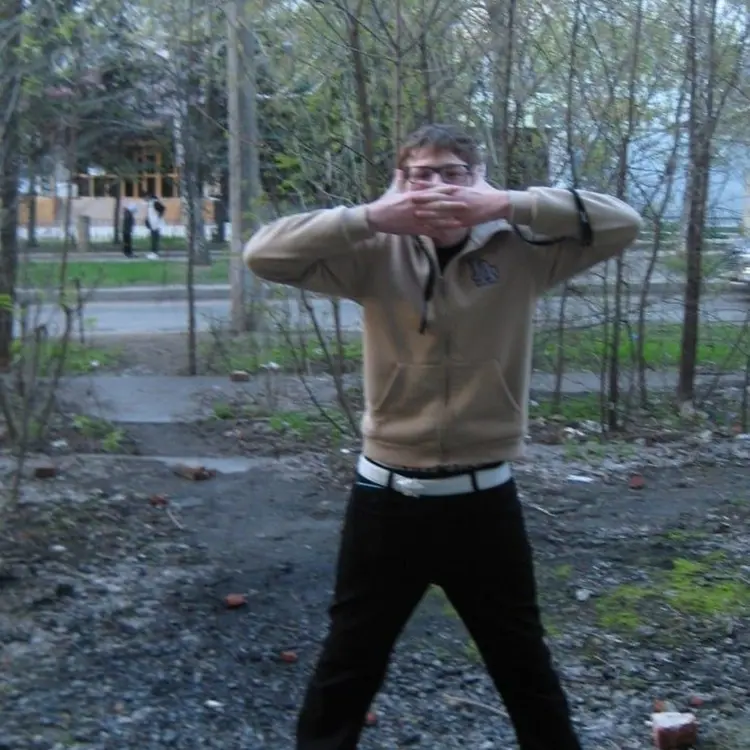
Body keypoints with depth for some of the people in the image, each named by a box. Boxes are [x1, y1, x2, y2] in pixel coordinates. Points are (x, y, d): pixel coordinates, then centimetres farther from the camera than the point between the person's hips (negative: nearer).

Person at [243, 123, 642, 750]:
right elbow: (264, 254, -12)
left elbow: (623, 223, -13)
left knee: (525, 668, 20)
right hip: (388, 496, 0)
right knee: (347, 666, 17)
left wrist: (510, 205, -23)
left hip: (484, 497, 0)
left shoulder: (519, 251, -4)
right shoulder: (378, 256, -5)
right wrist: (369, 217, -24)